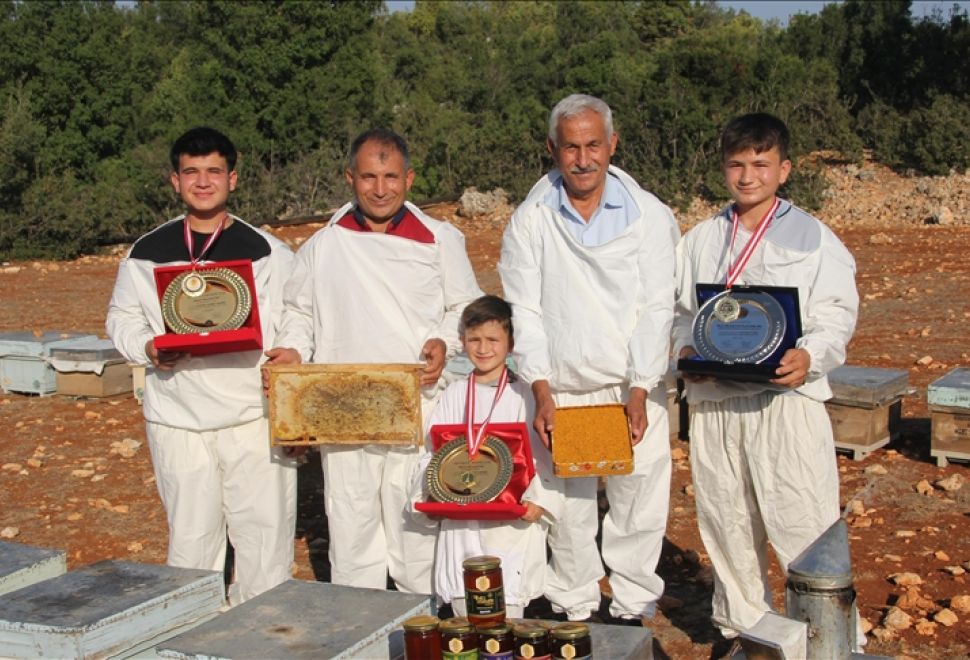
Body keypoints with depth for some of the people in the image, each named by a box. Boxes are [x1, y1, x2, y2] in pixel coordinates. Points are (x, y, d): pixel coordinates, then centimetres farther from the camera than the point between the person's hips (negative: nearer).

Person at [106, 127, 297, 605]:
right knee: (190, 534, 9)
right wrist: (148, 348, -6)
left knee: (265, 528, 0)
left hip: (253, 416, -1)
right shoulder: (146, 254, 9)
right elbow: (121, 319, 15)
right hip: (177, 417, 2)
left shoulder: (267, 252, 4)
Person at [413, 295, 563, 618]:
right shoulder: (453, 396, 11)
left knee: (507, 610, -6)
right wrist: (427, 493, -4)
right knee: (462, 606, 7)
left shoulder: (523, 395, -1)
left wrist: (538, 500, -17)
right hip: (460, 516, 4)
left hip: (512, 519, -4)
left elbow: (544, 454, -5)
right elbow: (434, 450, 11)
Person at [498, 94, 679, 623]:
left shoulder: (649, 216, 0)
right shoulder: (529, 221, 2)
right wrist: (542, 393, -7)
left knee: (638, 505, 3)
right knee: (567, 507, 5)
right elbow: (525, 312, 1)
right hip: (560, 392, 1)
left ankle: (633, 611, 20)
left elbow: (656, 308, -3)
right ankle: (574, 612, 22)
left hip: (633, 388, 0)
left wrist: (639, 392, -11)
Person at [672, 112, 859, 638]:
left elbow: (837, 315, -2)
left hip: (787, 395, -4)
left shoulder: (812, 237, 3)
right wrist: (685, 348, -5)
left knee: (802, 525, -7)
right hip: (713, 399, 4)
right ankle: (741, 627, 28)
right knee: (726, 522, 12)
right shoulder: (700, 240, 14)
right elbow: (681, 310, 17)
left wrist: (810, 356, -22)